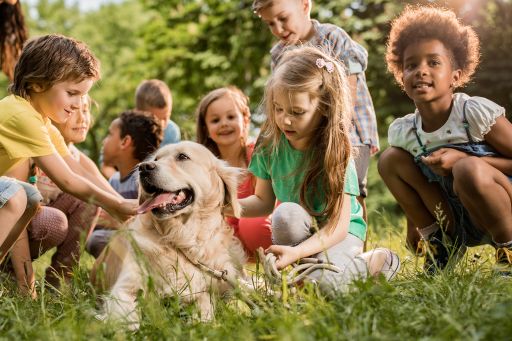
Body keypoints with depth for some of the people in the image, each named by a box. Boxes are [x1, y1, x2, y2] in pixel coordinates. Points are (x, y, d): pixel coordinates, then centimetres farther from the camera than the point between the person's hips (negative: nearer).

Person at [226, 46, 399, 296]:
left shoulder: (334, 151, -23)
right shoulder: (270, 145, -10)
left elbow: (338, 227, -25)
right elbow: (264, 201, 2)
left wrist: (297, 252, -41)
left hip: (341, 233, -3)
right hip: (300, 229, 3)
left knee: (322, 282, -33)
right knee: (287, 214, -33)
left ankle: (372, 262, -3)